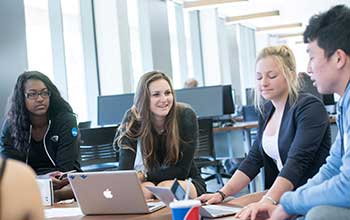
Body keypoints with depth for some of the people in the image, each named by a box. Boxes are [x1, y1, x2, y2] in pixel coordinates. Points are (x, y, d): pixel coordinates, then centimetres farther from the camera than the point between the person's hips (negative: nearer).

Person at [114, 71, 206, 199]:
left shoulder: (185, 115, -18)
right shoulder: (133, 119, -15)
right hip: (149, 182, 1)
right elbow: (124, 173, -21)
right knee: (145, 189, -31)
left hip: (187, 182, 0)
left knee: (167, 188, -31)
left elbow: (182, 170, -16)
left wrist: (144, 175, -25)